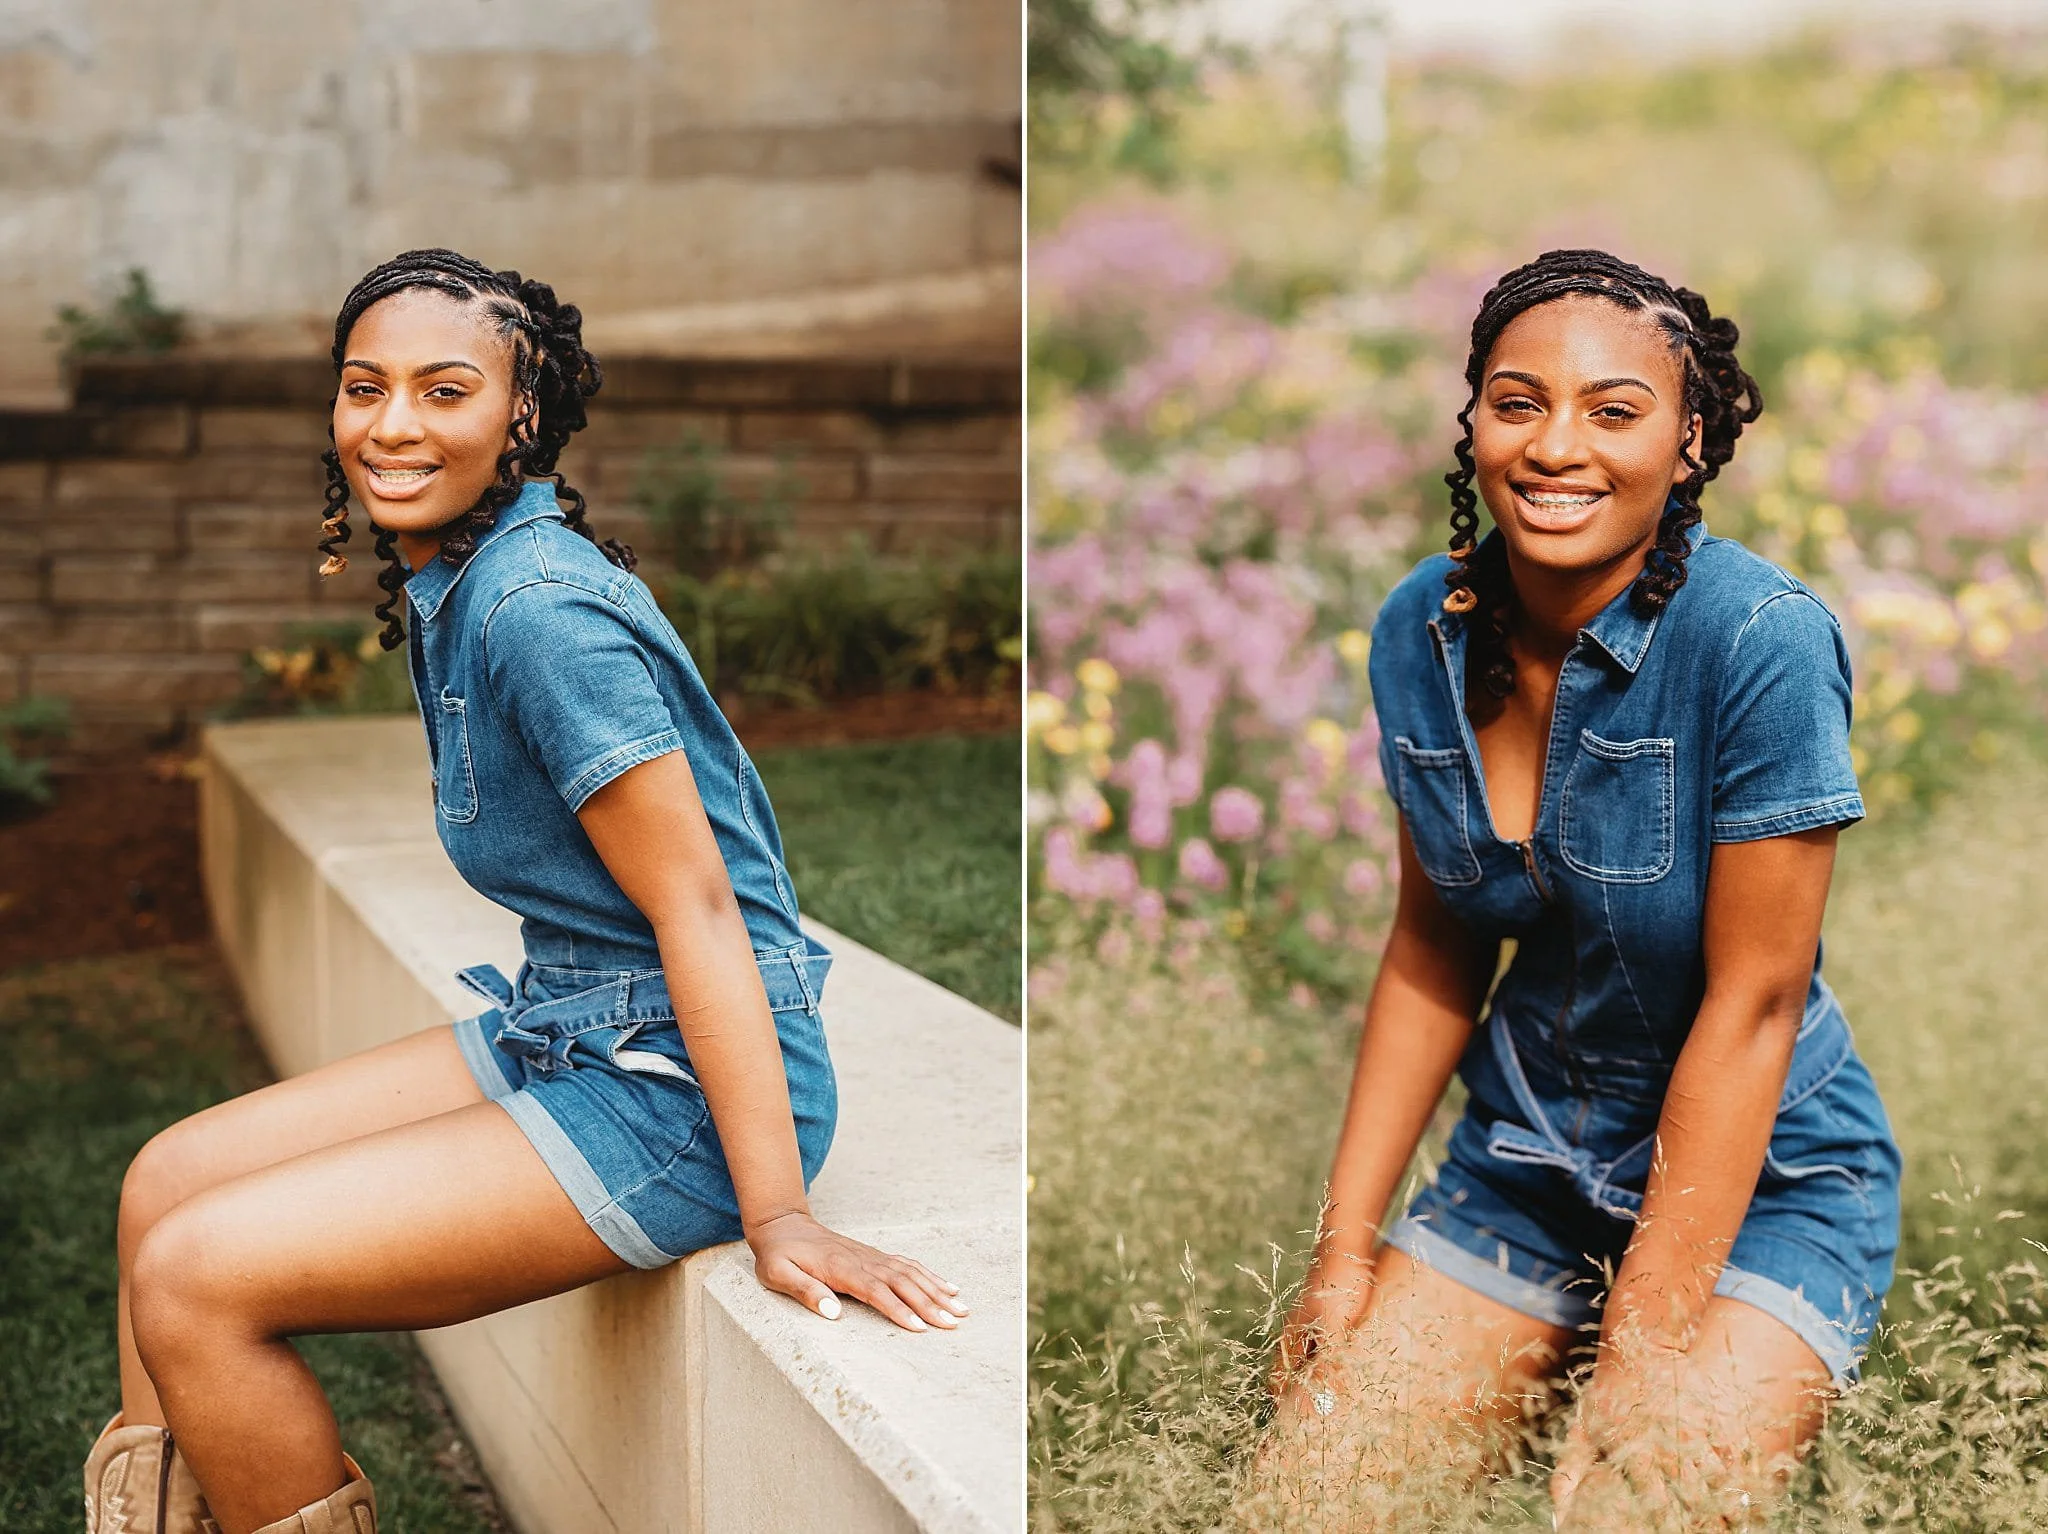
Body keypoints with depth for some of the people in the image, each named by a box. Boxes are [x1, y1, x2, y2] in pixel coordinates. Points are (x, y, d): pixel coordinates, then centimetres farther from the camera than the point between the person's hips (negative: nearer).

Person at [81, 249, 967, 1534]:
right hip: (558, 1034, 10)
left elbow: (696, 900, -22)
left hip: (675, 1089, -10)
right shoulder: (446, 586, 8)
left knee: (192, 1282, -14)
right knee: (163, 1183, 9)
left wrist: (778, 1215, -23)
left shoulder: (538, 607, -20)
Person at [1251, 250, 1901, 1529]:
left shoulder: (1761, 639, -22)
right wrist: (1347, 1245, 2)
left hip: (1762, 1173, -4)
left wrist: (1643, 1350, -18)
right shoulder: (1424, 630, -5)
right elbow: (1433, 952, 4)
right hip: (1529, 1157, 5)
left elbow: (1752, 1001, -19)